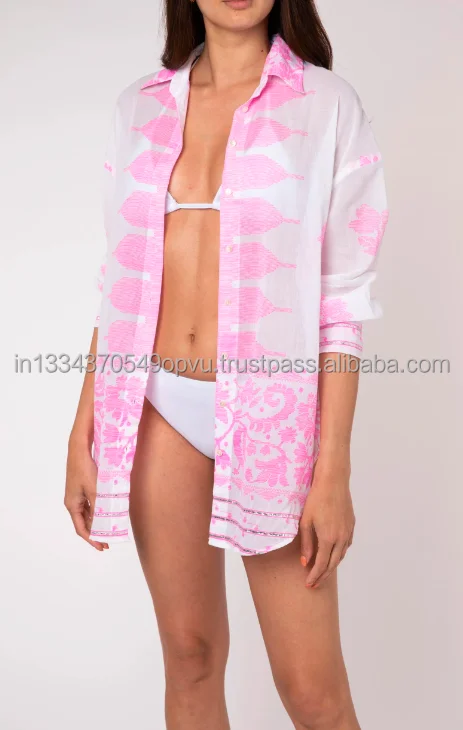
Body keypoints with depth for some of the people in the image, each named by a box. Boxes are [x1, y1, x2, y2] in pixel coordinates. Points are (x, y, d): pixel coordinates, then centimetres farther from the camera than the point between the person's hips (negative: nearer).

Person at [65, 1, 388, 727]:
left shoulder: (327, 104, -3)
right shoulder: (140, 107, 8)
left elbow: (344, 300, -6)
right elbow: (122, 281, 10)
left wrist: (333, 471, -10)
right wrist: (84, 435, 6)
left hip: (270, 409, -3)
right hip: (157, 407, 3)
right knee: (190, 657, 12)